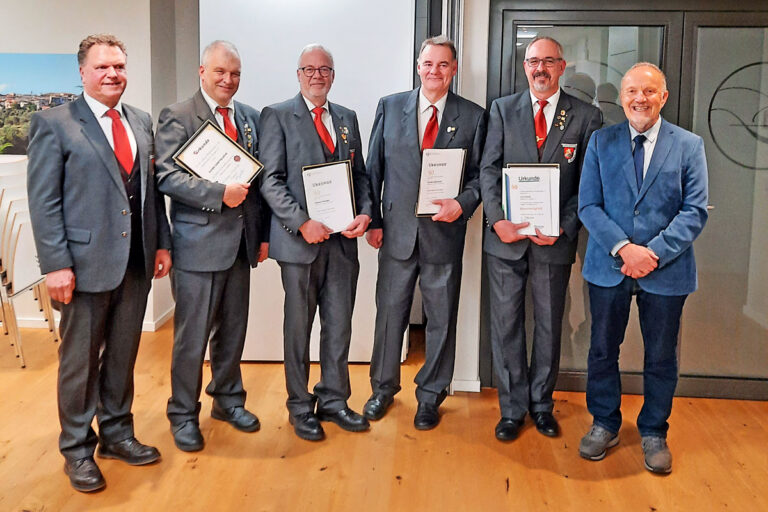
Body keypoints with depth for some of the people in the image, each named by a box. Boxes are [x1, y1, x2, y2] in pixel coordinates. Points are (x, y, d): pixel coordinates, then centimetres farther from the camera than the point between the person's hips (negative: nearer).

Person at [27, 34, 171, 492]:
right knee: (80, 361, 9)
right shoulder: (53, 123, -5)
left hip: (137, 263, 5)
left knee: (123, 356, 16)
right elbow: (43, 201, -9)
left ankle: (117, 433, 33)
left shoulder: (142, 122, 11)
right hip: (87, 263, -5)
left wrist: (162, 242, 8)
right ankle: (78, 450, 24)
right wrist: (56, 264, -14)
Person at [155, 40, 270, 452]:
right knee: (192, 335, 2)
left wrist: (263, 233, 11)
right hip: (199, 241, -5)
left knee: (233, 329, 16)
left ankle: (228, 399, 33)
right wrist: (220, 194, -24)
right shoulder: (177, 117, -4)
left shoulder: (250, 118, 13)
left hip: (241, 240, 6)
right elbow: (168, 177, -15)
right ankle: (183, 414, 19)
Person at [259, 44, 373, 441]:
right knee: (298, 327, 7)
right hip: (299, 240, -4)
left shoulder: (347, 118, 15)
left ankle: (333, 400, 25)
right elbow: (271, 181, -8)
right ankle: (300, 407, 20)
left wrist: (365, 213, -4)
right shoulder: (277, 116, -1)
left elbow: (360, 174, 15)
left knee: (339, 324, 10)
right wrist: (302, 223, -18)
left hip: (343, 240, 5)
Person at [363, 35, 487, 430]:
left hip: (445, 232, 0)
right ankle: (383, 388, 30)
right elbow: (374, 168, 6)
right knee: (389, 312, 11)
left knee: (441, 319, 9)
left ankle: (430, 397, 26)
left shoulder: (473, 116, 2)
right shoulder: (390, 107, 5)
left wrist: (462, 204, -16)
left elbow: (479, 174, 4)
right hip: (397, 230, 1)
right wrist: (372, 220, 0)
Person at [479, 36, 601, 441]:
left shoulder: (586, 117, 2)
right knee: (506, 325, 6)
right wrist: (497, 220, -13)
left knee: (549, 326, 11)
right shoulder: (503, 109, 5)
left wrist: (564, 228, -12)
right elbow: (489, 169, 0)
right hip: (505, 237, 1)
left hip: (554, 240, 0)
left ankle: (541, 404, 28)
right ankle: (512, 408, 20)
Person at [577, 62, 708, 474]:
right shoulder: (601, 142, 3)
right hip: (609, 268, 1)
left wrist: (654, 254, -17)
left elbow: (694, 212, -5)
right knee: (603, 350, 11)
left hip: (666, 271, -1)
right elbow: (588, 205, -3)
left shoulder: (689, 146, 1)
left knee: (661, 356, 11)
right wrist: (624, 249, -16)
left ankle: (653, 432, 30)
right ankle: (604, 425, 30)